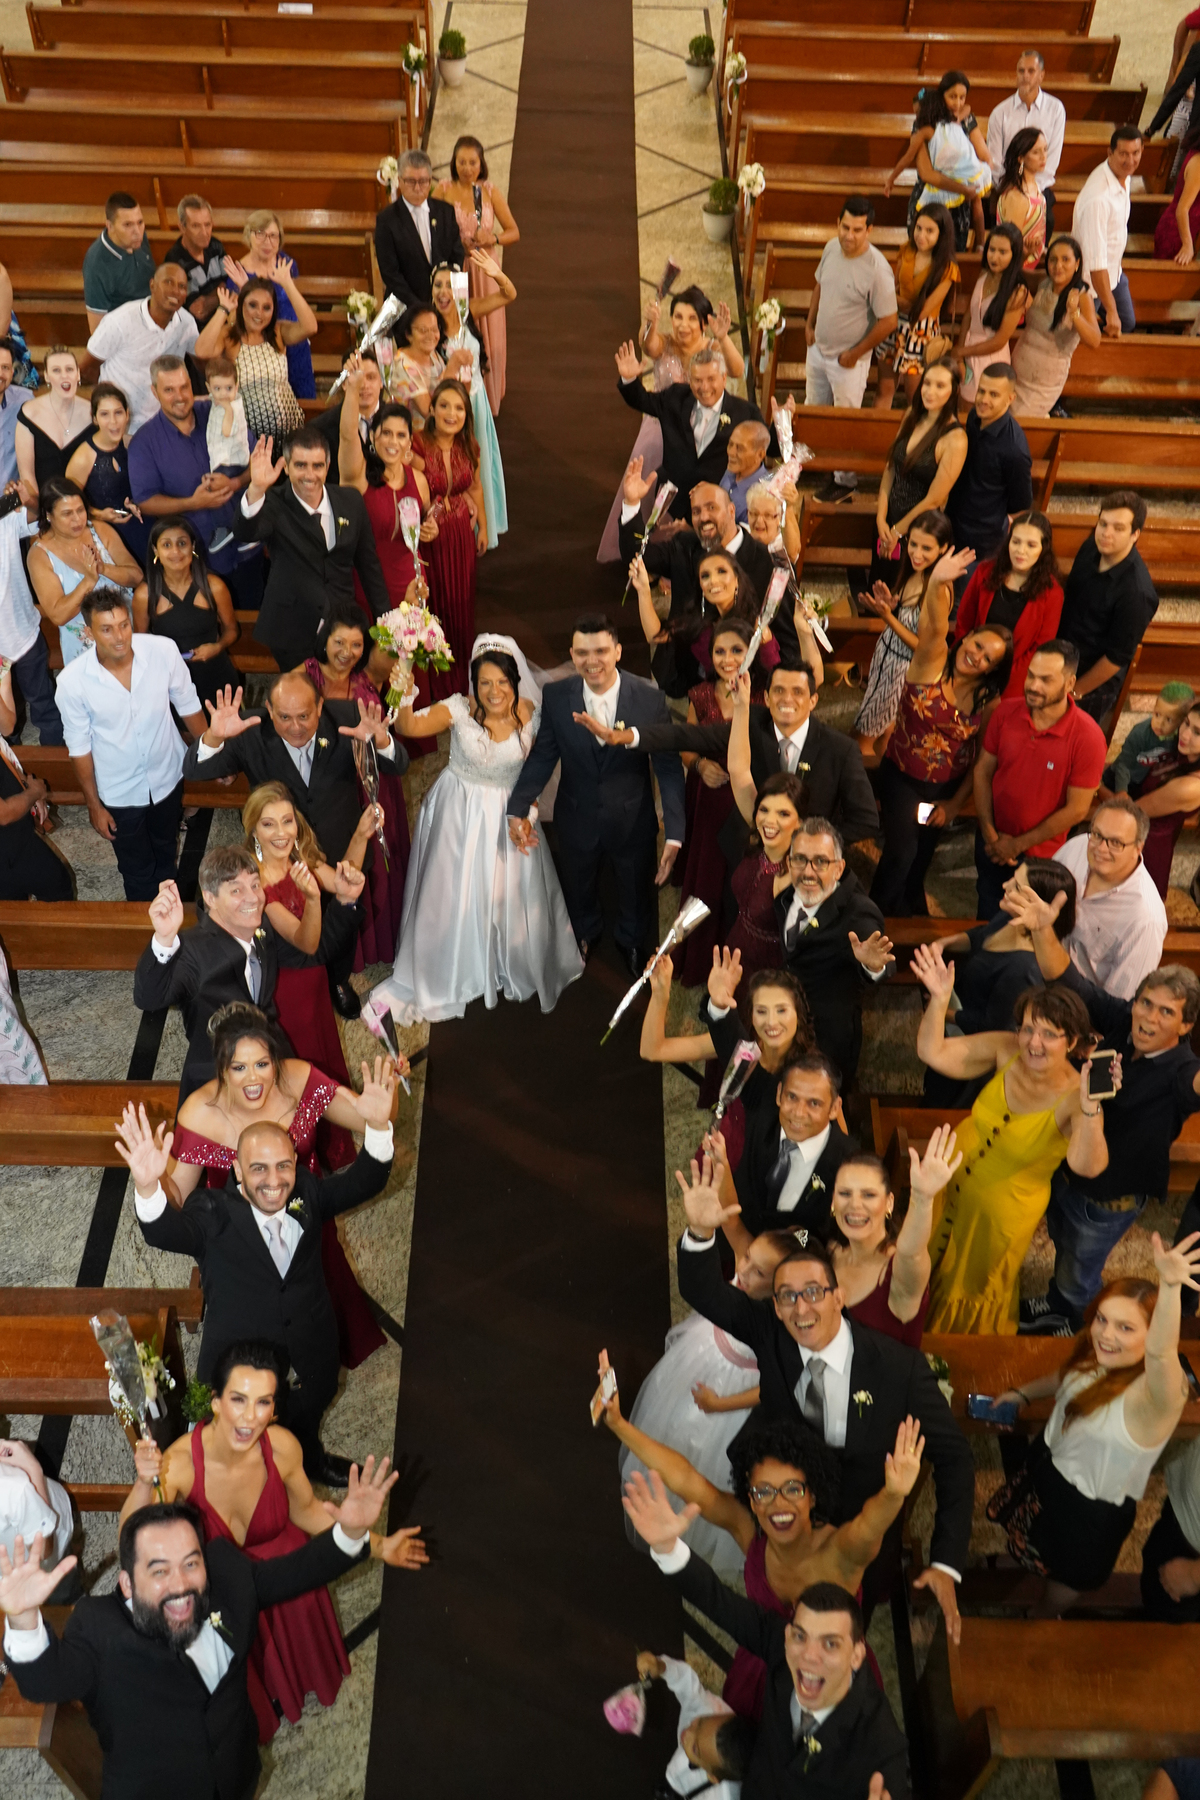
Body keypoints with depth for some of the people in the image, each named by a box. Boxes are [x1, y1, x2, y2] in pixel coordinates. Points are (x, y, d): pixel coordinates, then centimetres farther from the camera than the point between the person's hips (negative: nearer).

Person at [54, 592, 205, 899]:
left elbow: (188, 706, -6)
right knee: (137, 874, 18)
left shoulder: (163, 651, -24)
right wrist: (94, 805, -4)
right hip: (119, 793, -2)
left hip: (167, 777, 2)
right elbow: (79, 747, -13)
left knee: (166, 852, 30)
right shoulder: (72, 681, -26)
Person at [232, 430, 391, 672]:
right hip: (293, 634, -3)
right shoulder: (275, 505, -9)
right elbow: (245, 533, -30)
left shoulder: (350, 500, 2)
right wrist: (256, 489, -47)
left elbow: (368, 563, 9)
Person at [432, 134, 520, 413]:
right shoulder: (443, 190, -6)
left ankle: (487, 399, 24)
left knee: (488, 337, 6)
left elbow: (514, 232, 2)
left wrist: (494, 238, -18)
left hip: (484, 270, 1)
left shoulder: (490, 191, -2)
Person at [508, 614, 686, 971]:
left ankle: (631, 942, 58)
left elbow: (669, 767, -18)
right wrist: (518, 809, -19)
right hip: (577, 819, 1)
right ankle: (586, 935, 62)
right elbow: (542, 756, -8)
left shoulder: (649, 698, -21)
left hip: (634, 820, -1)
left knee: (636, 891, 25)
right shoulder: (555, 696, -17)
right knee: (578, 889, 27)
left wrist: (674, 833, -24)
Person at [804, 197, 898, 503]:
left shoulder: (877, 268, -27)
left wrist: (855, 354, -16)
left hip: (848, 359, -7)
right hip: (818, 348, 7)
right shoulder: (832, 248, -7)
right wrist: (809, 323, 10)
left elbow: (889, 321, -22)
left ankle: (844, 480, 25)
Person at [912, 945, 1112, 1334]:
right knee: (929, 1264, 30)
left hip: (1001, 1214, -4)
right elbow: (933, 1053, -18)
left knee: (973, 1295, 25)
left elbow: (1088, 1166, -48)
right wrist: (940, 998, -33)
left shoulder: (1074, 1099, -32)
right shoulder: (1006, 1051, -21)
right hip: (951, 1182, 4)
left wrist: (1090, 1106, -63)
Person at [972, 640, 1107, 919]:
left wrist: (1018, 845, -15)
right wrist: (989, 834, -10)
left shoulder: (1088, 737, -25)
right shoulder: (1006, 712, -13)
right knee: (987, 917, 24)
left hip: (1040, 854, -3)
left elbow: (1077, 809, -19)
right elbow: (982, 771, -4)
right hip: (992, 842, 3)